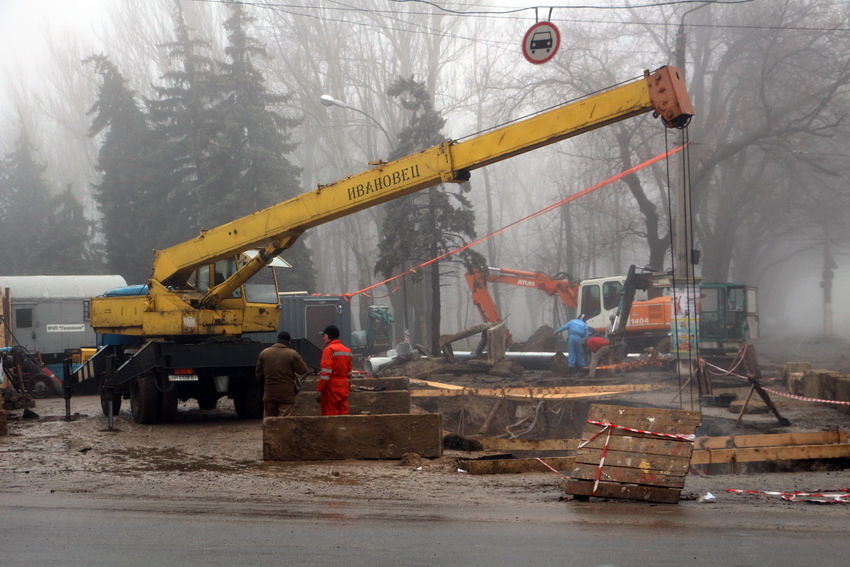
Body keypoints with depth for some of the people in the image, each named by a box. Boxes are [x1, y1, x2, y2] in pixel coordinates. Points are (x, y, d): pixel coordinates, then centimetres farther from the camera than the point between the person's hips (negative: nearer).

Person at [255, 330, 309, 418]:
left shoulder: (264, 353, 6)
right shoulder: (292, 354, -7)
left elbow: (258, 374, 12)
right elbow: (303, 370, -4)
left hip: (269, 394, 3)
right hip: (286, 394, -3)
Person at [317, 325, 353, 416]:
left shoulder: (329, 349, -10)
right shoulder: (347, 350, 14)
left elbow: (326, 372, -16)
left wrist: (320, 390, -15)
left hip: (332, 388, -7)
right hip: (344, 388, 7)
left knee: (329, 416, -4)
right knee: (343, 414, 8)